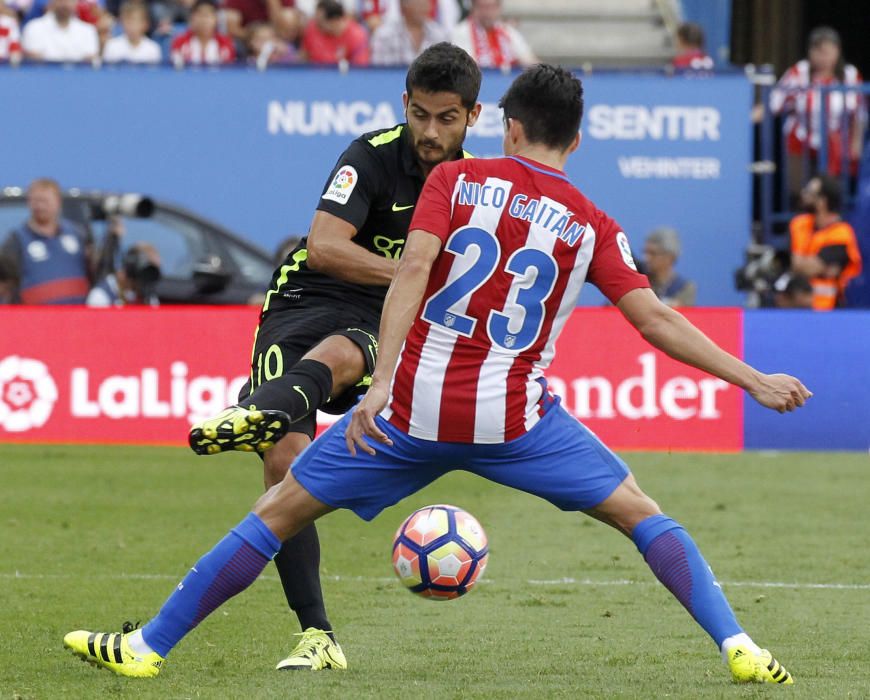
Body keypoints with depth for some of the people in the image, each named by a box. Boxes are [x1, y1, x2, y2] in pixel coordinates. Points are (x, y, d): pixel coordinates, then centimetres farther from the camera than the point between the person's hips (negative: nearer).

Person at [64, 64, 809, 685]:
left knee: (278, 512, 11)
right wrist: (753, 380, 10)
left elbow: (411, 272, -10)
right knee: (641, 515, 14)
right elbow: (657, 321, 2)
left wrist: (381, 384, -16)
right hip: (516, 418, 0)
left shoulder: (455, 179, 4)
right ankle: (738, 648, 0)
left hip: (413, 407, 0)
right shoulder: (591, 226, 6)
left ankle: (150, 646, 13)